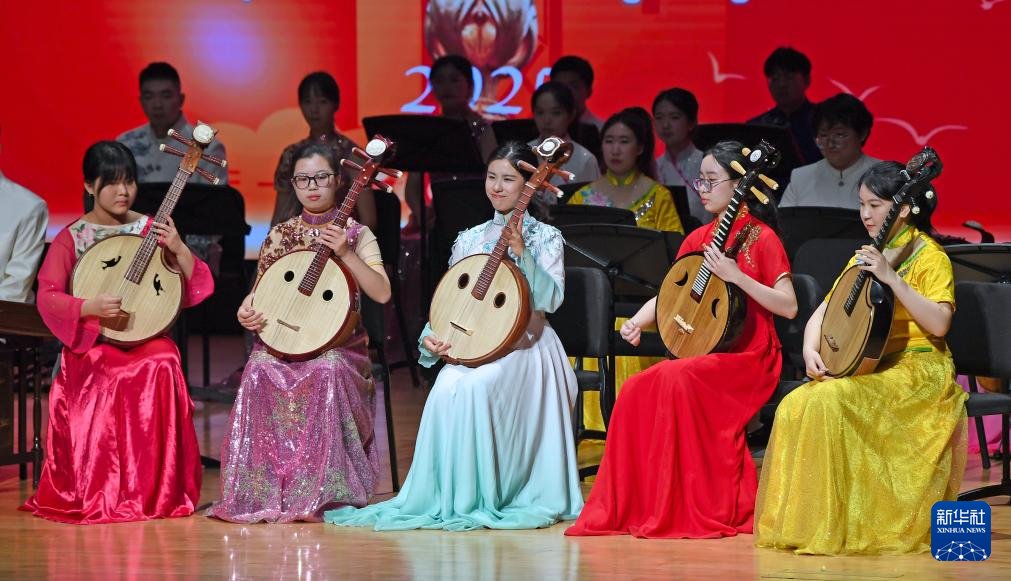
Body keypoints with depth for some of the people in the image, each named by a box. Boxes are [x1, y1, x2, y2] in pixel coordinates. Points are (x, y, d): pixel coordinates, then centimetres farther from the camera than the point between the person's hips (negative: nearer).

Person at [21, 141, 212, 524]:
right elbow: (47, 298, -7)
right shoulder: (71, 238, 3)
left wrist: (178, 249, -11)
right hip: (92, 345, -2)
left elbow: (196, 287, 7)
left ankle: (158, 490, -20)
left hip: (147, 336, 2)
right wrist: (91, 308, -25)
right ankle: (97, 493, -17)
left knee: (164, 366, -32)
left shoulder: (151, 230, 9)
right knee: (122, 380, -34)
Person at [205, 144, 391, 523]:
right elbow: (261, 290, 14)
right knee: (260, 372, -32)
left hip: (338, 343, -2)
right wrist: (246, 311, -9)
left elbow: (382, 293, -7)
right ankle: (264, 491, -26)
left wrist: (345, 253, -18)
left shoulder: (356, 235, 5)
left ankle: (318, 494, -29)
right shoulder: (280, 235, 13)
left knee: (327, 373, -38)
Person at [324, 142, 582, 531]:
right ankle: (445, 497, -22)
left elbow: (551, 298, -10)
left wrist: (521, 253, -21)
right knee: (447, 388, -32)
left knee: (475, 385, -35)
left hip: (522, 348, -3)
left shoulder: (545, 237, 5)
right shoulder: (470, 239, 16)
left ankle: (482, 498, -24)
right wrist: (430, 337, -5)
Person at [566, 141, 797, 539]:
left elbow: (789, 307, -12)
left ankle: (703, 510, -25)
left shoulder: (762, 239, -4)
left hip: (749, 360, -6)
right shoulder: (698, 240, 15)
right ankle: (628, 508, -12)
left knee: (675, 379, -32)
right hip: (701, 357, 6)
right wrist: (637, 322, -6)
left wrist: (736, 276, -20)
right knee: (636, 391, -20)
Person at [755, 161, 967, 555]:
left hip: (915, 368, -7)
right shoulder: (865, 256, 17)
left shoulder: (928, 256, -4)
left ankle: (833, 528, -24)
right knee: (795, 406, -19)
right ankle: (800, 523, -12)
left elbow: (938, 324, -19)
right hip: (867, 368, 7)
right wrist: (811, 349, -5)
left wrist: (892, 278, -24)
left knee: (828, 403, -31)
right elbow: (822, 313, 16)